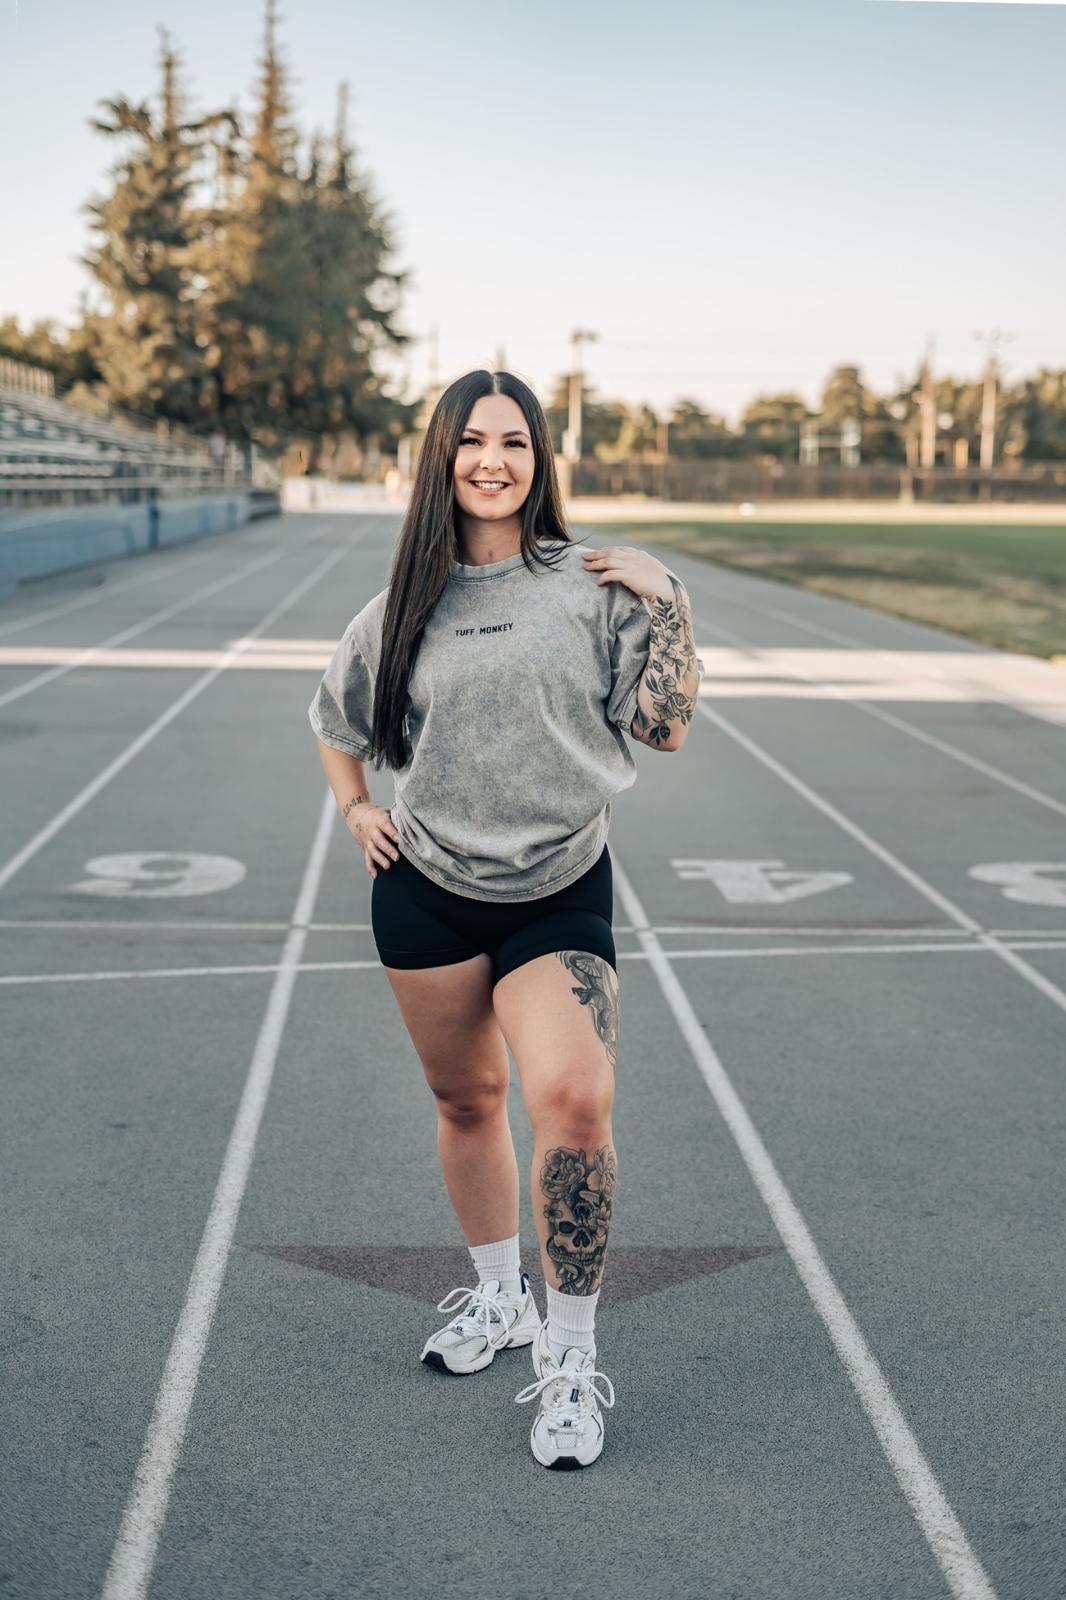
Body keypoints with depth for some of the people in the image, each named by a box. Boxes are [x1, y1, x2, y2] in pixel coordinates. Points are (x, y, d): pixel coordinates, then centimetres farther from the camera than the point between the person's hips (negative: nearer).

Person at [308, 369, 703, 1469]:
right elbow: (336, 719, 23)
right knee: (466, 1101, 15)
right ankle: (496, 1298, 39)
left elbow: (664, 727, -4)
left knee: (573, 1098, -21)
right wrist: (356, 811, 10)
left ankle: (569, 1359, -4)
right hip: (427, 893, 3)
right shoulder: (407, 603, 6)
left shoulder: (593, 586, -1)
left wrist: (665, 599, -10)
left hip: (560, 892, -3)